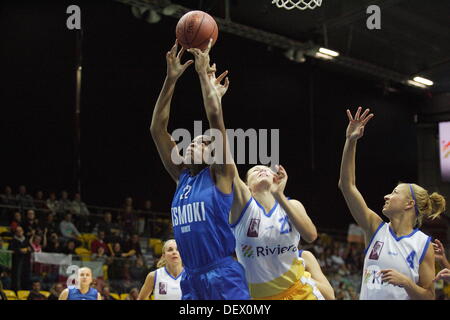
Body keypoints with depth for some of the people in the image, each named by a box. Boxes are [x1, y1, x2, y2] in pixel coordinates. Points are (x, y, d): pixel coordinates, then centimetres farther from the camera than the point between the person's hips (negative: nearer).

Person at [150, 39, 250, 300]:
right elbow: (157, 129, 11)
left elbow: (215, 116, -10)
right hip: (191, 279, 6)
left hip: (223, 277, -6)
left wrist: (204, 72, -4)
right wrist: (171, 79, 6)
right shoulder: (182, 176, 15)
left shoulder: (220, 174, 0)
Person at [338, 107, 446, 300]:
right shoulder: (376, 229, -1)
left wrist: (406, 282, -24)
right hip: (367, 296, 3)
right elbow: (347, 185, -8)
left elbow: (429, 297, -6)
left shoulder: (423, 245, -8)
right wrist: (350, 141, -14)